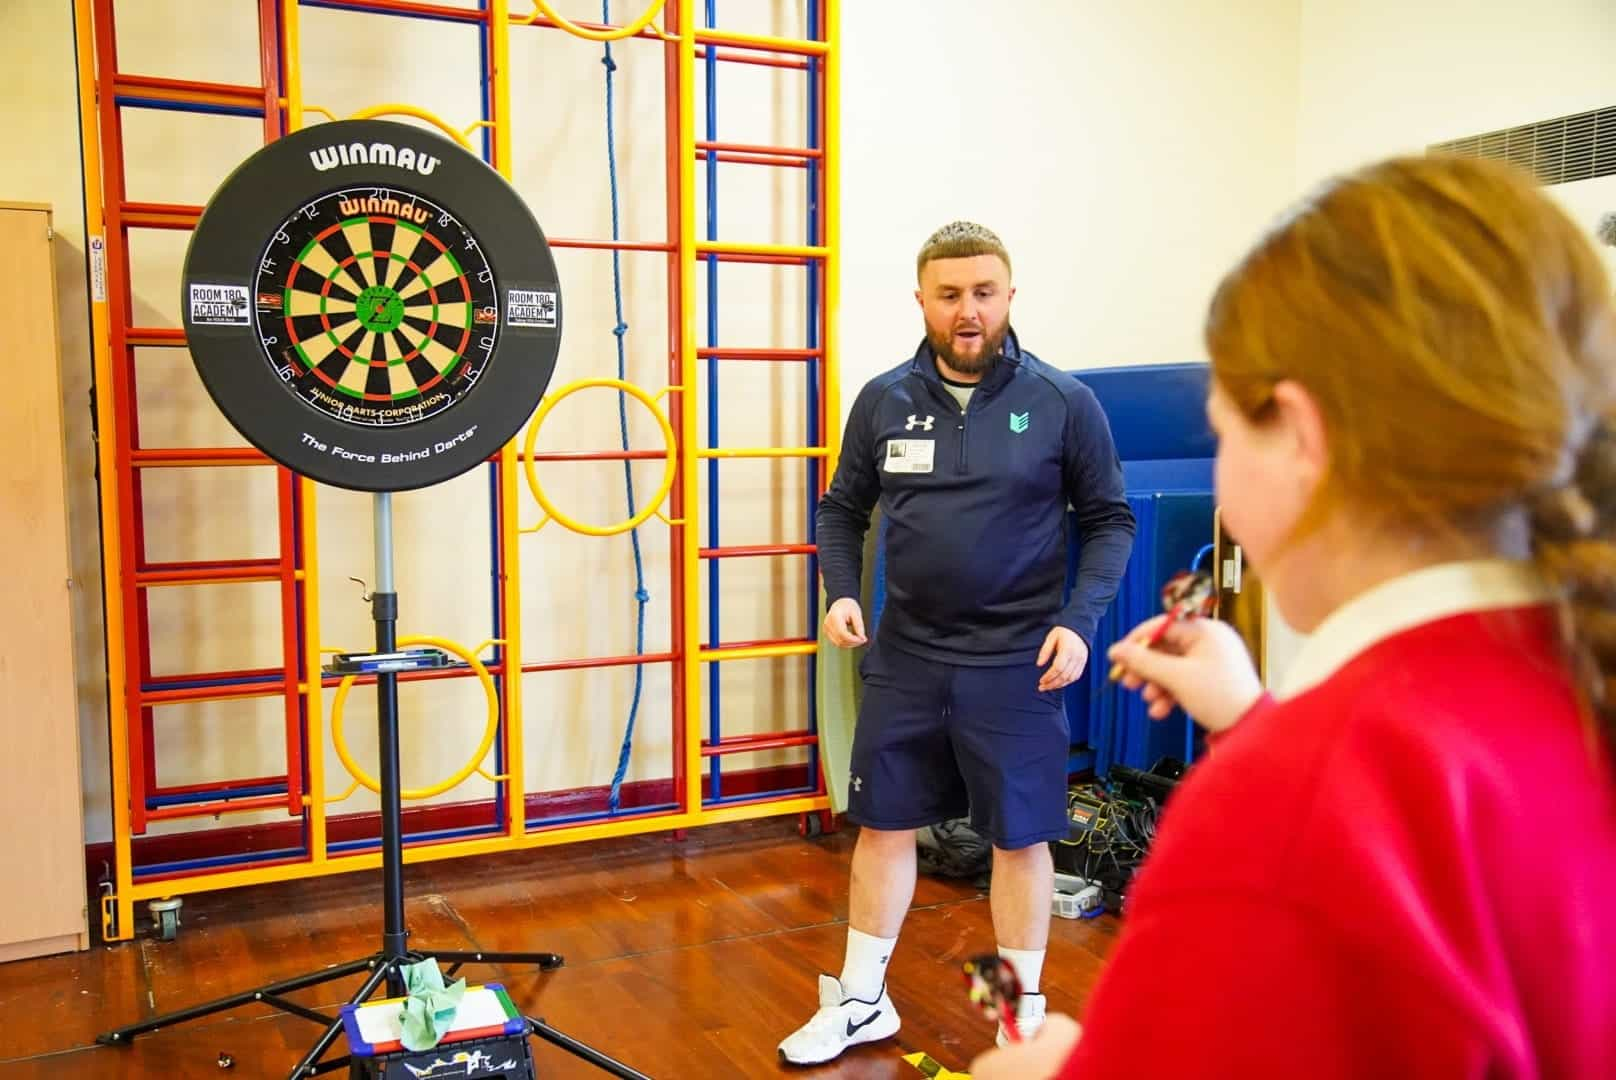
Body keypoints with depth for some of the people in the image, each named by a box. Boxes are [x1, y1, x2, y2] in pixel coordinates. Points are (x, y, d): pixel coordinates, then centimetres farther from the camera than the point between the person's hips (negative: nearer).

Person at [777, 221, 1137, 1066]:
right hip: (905, 657, 3)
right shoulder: (884, 400, 0)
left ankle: (1024, 1016, 28)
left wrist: (1080, 621, -12)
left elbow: (1110, 520, 0)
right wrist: (841, 592, -7)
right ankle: (861, 1001, 32)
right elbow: (842, 510, 10)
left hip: (1017, 663, -3)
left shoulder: (1063, 402, -7)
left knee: (1019, 837, 8)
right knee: (883, 823, 13)